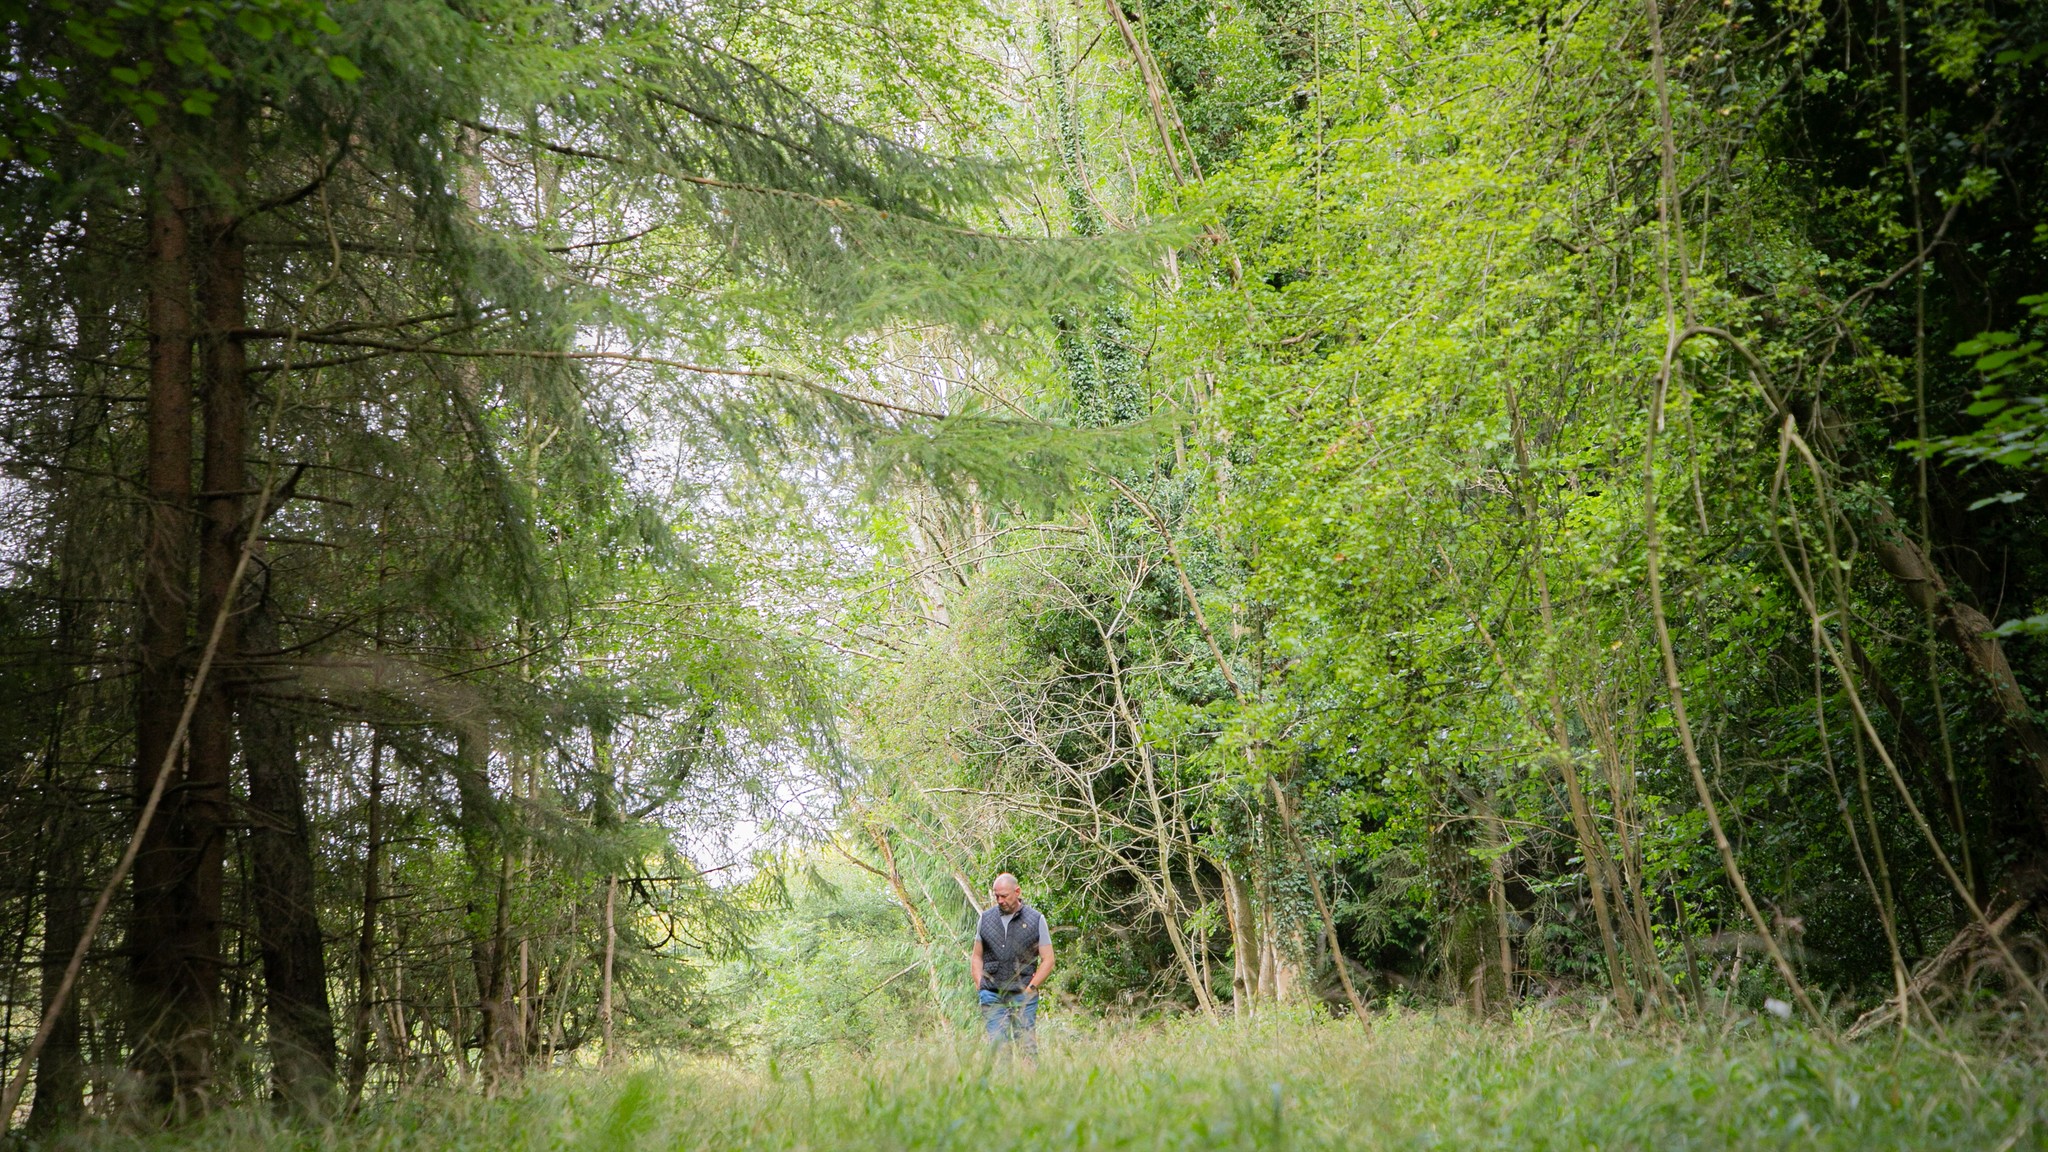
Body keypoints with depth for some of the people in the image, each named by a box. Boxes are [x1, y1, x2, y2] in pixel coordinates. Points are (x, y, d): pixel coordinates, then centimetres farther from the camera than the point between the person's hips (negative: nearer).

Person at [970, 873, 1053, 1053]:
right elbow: (977, 956, 17)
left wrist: (1031, 988, -5)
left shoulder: (1036, 920, 3)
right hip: (992, 996, 2)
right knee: (996, 1043, -6)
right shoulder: (986, 918, 11)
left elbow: (1047, 960, 4)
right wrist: (979, 985, 4)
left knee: (1027, 1047, -4)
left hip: (1024, 996, -2)